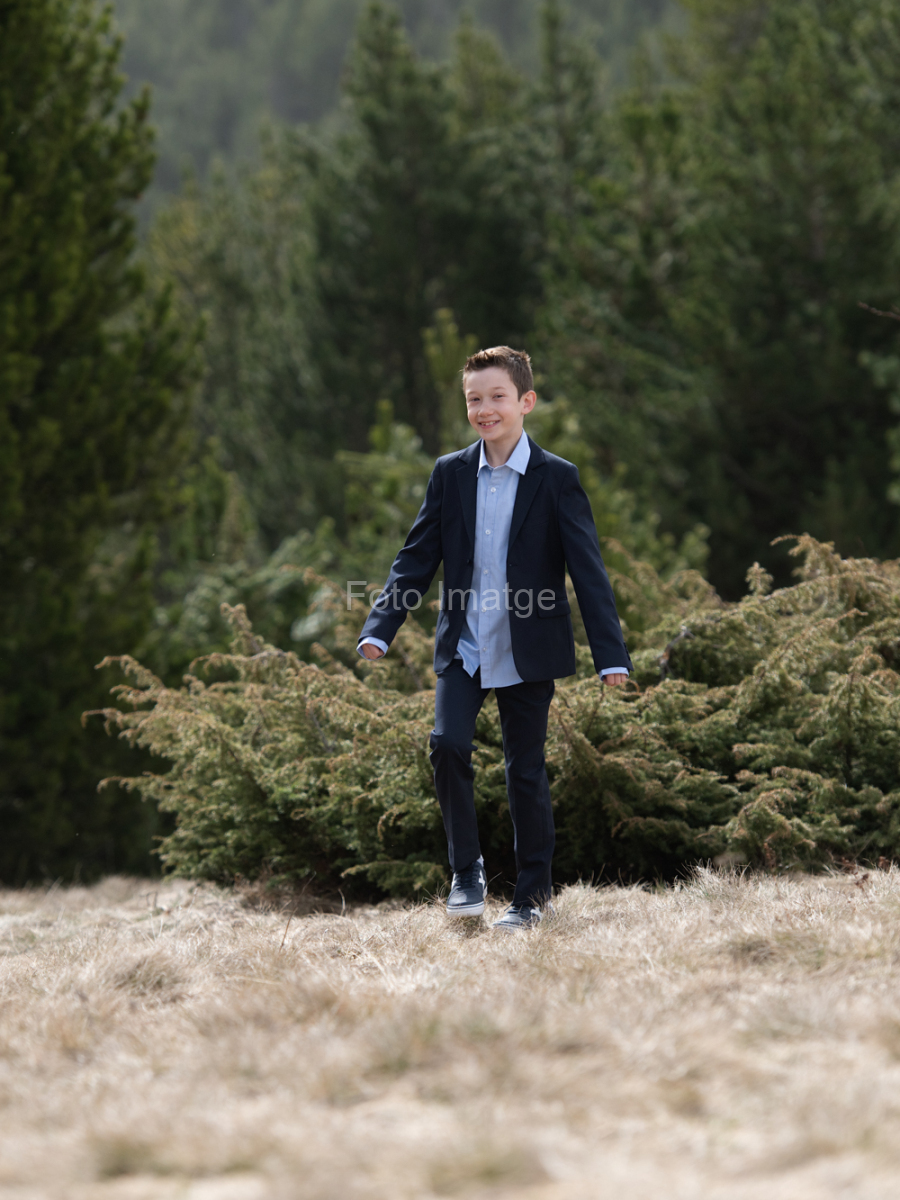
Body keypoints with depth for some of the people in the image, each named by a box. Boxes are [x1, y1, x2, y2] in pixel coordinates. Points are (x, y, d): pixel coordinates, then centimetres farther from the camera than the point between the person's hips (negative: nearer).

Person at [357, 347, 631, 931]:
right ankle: (467, 872, 0)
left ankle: (533, 892, 18)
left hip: (528, 654, -2)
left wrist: (611, 655, -11)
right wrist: (379, 630, -4)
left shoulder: (557, 479, -5)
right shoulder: (450, 475, 4)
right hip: (463, 649, 2)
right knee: (448, 746, -16)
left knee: (526, 772, 4)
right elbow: (416, 559, 6)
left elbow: (589, 569, -6)